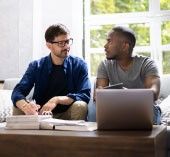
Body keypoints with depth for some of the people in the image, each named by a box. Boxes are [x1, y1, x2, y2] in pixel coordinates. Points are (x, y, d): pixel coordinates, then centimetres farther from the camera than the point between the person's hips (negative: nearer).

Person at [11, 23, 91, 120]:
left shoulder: (79, 65, -5)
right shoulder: (36, 66, -1)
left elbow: (85, 95, -15)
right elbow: (18, 91, -12)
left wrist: (57, 100, -30)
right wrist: (25, 106, -37)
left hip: (67, 115, 0)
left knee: (80, 106, -30)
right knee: (19, 107, -24)